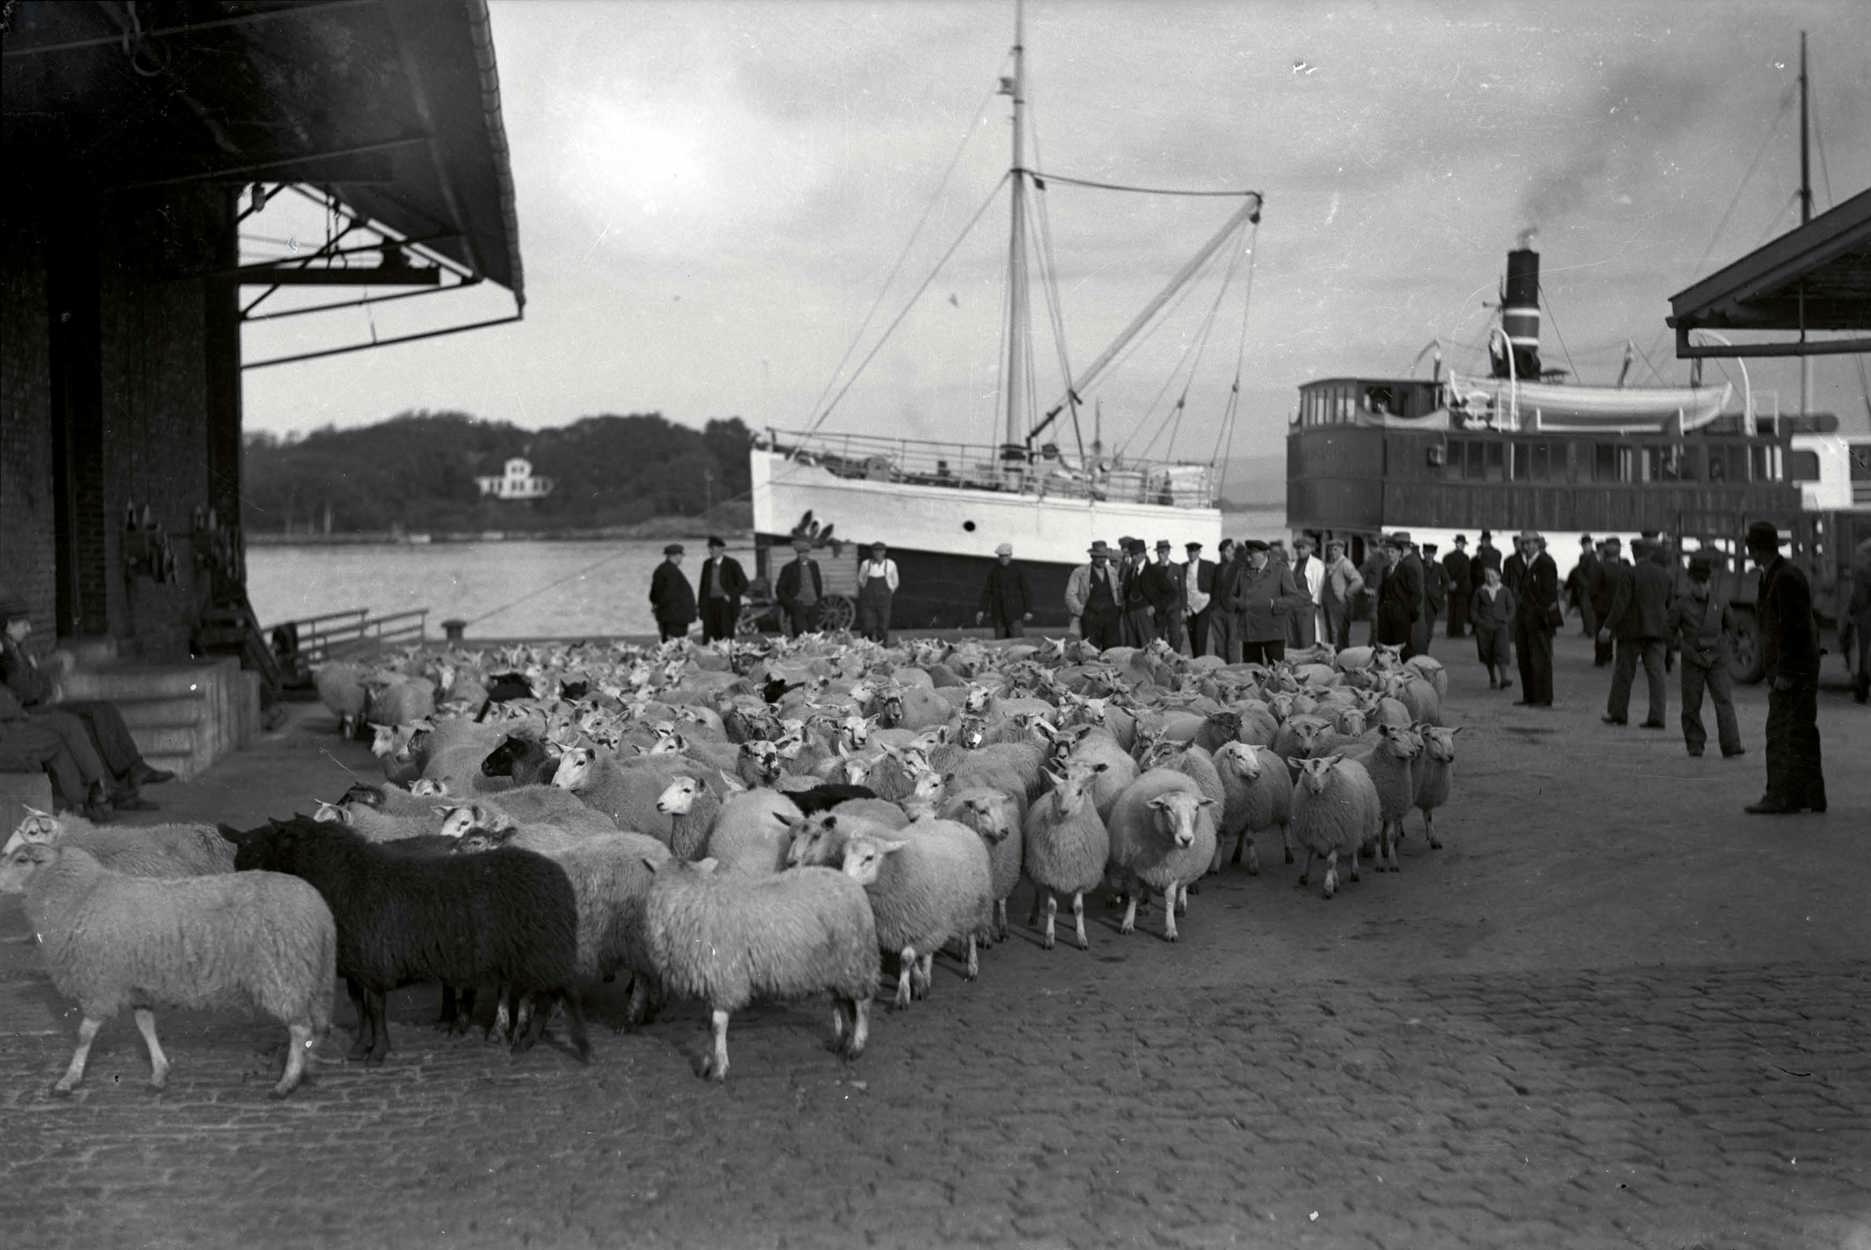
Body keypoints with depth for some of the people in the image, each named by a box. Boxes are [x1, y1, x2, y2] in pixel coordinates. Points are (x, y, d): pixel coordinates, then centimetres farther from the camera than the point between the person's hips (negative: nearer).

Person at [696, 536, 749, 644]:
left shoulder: (732, 564, -3)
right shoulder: (707, 564, 11)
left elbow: (743, 584, -1)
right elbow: (703, 585, 16)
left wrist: (730, 596, -10)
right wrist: (701, 606, 11)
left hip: (726, 603, -4)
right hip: (710, 604, 4)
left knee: (726, 638, -7)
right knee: (708, 639, -3)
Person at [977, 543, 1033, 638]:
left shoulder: (1019, 570, -1)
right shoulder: (993, 571, 7)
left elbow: (1027, 591, -2)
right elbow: (987, 591, 7)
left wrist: (1028, 611, -9)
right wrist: (982, 610, -2)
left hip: (1015, 612, -3)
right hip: (998, 614, 3)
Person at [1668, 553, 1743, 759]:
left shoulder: (1720, 602, 4)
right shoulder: (1681, 604, -2)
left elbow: (1730, 626, 19)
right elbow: (1671, 630, 7)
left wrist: (1722, 644, 13)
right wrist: (1685, 647, 3)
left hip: (1716, 659, 1)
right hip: (1693, 661, -1)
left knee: (1724, 702, -7)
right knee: (1691, 705, 2)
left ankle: (1731, 746, -11)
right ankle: (1695, 744, 13)